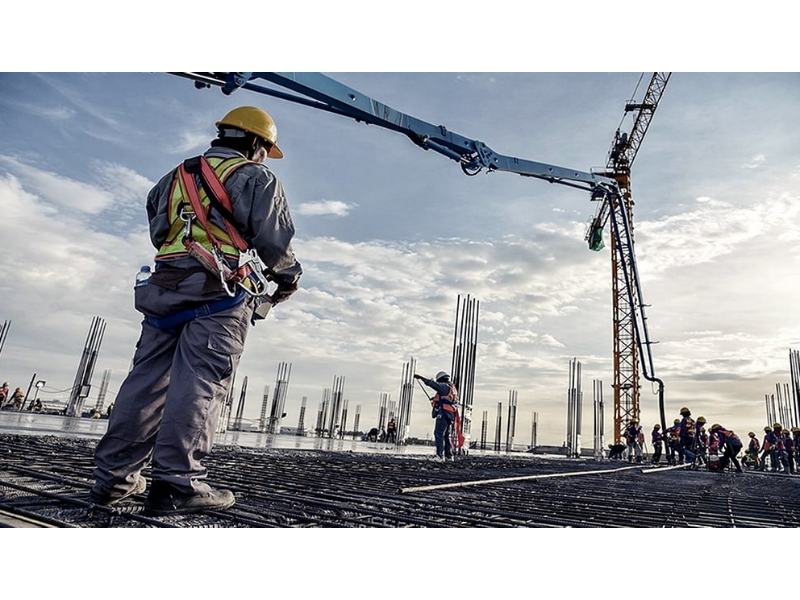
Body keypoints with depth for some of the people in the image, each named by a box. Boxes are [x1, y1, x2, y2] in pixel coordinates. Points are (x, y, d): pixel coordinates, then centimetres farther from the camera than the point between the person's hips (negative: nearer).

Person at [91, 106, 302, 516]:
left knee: (147, 380, 7)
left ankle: (115, 476, 11)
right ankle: (176, 483, -11)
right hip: (222, 295, -6)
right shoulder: (256, 177, 5)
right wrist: (287, 276, 13)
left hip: (165, 287, 7)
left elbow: (158, 232, 26)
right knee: (201, 384, -10)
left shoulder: (176, 176, 26)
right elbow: (275, 240, -3)